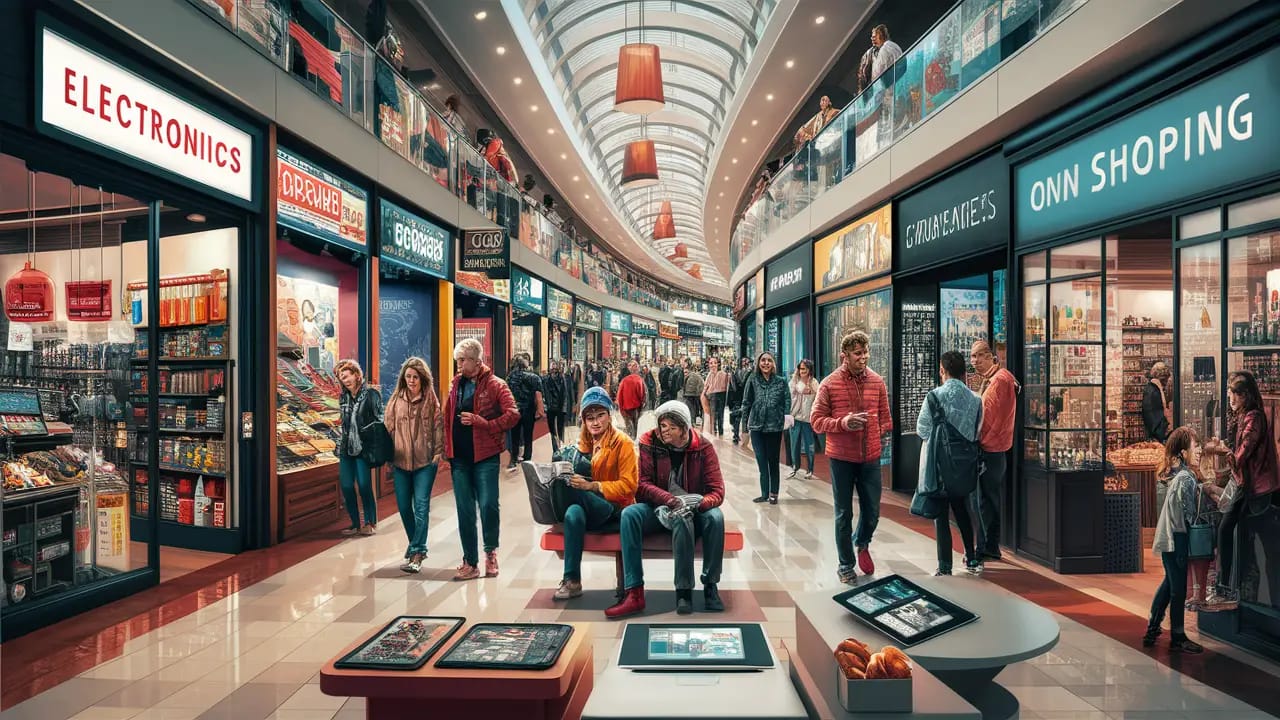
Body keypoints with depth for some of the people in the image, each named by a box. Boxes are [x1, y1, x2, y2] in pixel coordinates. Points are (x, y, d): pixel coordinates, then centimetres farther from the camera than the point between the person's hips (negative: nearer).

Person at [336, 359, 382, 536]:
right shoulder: (344, 397, 13)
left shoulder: (371, 394, -5)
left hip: (363, 447, -6)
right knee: (346, 486, 3)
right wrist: (341, 443, 18)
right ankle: (355, 524, 16)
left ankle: (371, 523, 11)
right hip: (346, 448, 6)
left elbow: (379, 420, -7)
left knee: (364, 486, -5)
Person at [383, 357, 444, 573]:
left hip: (425, 461, -3)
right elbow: (388, 428, 7)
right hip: (401, 461, 4)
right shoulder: (396, 400, 4)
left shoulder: (431, 399, -2)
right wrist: (389, 457, 6)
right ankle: (416, 544, 31)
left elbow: (438, 426, -1)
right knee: (403, 506, 11)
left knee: (421, 506, -7)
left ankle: (417, 552, -4)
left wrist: (438, 452, -7)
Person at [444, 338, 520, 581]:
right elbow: (447, 417, 12)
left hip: (485, 456, -4)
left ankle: (490, 550, 21)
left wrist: (481, 422, -18)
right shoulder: (456, 384, 10)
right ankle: (470, 562, 20)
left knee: (488, 505, -5)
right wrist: (447, 447, 4)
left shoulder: (494, 385, -6)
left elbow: (513, 415, -13)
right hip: (459, 457, 5)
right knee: (464, 511, 8)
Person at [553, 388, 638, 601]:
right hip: (591, 509, 4)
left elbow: (629, 485, -14)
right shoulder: (583, 443, 12)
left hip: (615, 509, -4)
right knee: (573, 513, -33)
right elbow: (578, 475, 19)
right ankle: (572, 581, -24)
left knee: (571, 491, -32)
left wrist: (593, 486, -26)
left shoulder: (623, 443, -7)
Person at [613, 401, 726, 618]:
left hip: (693, 509, 0)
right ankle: (634, 593, -29)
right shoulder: (650, 443, -6)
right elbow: (643, 484, -10)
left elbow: (717, 491, -10)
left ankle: (710, 585, -15)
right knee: (629, 514, -29)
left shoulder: (702, 447, -7)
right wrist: (670, 500, -29)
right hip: (658, 508, 1)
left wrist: (697, 504, -32)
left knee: (715, 517, -33)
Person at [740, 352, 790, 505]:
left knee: (773, 461, 9)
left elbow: (787, 401, -1)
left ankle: (773, 494, 19)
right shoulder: (753, 380, 0)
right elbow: (746, 402, 2)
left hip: (775, 426, 0)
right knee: (761, 461, 5)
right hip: (756, 426, 1)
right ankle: (764, 493, 16)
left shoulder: (781, 381, 1)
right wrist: (745, 420, 0)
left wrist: (786, 416, -12)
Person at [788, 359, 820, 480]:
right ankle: (795, 467, 21)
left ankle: (810, 470, 18)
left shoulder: (814, 383, 0)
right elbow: (790, 399, 1)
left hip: (808, 418, -1)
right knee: (794, 444, 7)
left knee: (809, 444, 6)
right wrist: (790, 415, -5)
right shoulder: (794, 382, 3)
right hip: (796, 417, 1)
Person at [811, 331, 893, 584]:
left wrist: (881, 438, 1)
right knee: (844, 514, 9)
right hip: (841, 459, -2)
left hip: (871, 458, 3)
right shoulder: (829, 384, -8)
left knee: (872, 513, 11)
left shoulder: (877, 382, 1)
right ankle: (846, 565, 28)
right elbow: (816, 421, -7)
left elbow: (885, 418, 12)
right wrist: (843, 423, -21)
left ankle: (862, 544, 44)